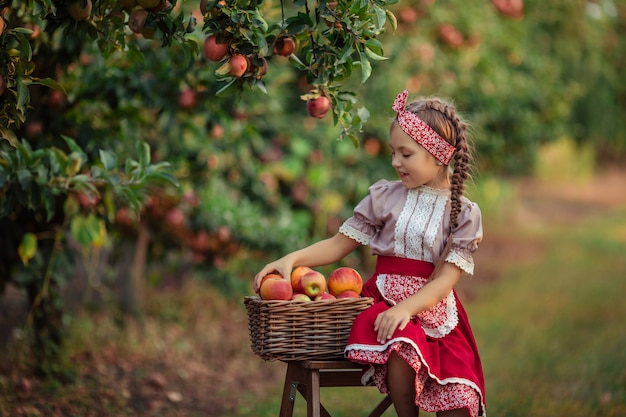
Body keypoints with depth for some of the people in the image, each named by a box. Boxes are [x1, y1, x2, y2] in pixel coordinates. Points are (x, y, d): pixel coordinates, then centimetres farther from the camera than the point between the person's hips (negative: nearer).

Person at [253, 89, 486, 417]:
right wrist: (292, 259, -9)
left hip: (435, 310, 0)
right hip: (384, 300, 0)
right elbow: (338, 245, 8)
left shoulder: (463, 213, 2)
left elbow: (445, 280, -7)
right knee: (399, 349, -36)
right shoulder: (384, 197, 6)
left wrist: (406, 308, -24)